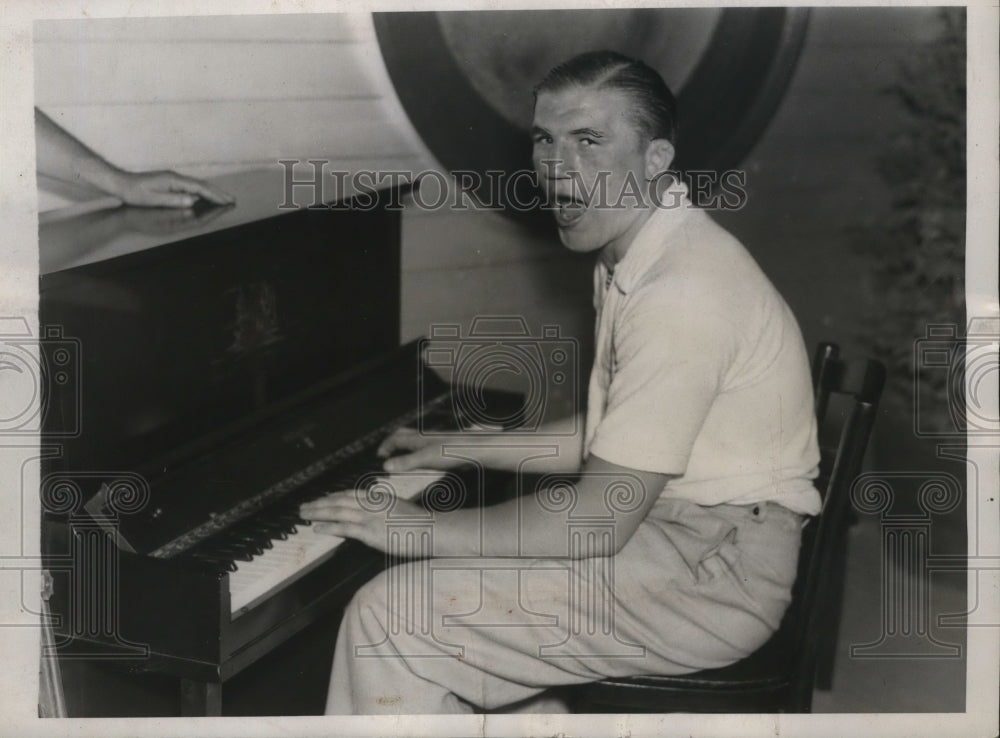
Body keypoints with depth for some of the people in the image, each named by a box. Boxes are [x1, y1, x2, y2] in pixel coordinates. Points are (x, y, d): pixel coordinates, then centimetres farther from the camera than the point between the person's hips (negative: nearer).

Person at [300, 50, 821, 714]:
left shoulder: (685, 291, -23)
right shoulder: (635, 259, 10)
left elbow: (595, 525, -25)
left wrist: (422, 531, -16)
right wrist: (462, 449, 19)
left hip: (714, 573, -10)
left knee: (392, 619, -16)